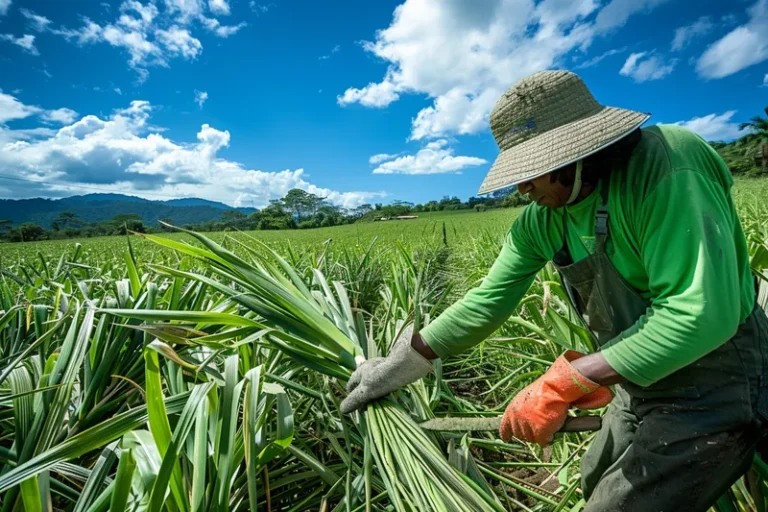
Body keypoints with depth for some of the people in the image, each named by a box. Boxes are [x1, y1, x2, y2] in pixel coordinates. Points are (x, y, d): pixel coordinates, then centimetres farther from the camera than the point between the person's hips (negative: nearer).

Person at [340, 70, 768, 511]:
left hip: (715, 386, -7)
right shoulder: (540, 221, -7)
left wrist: (561, 383, -33)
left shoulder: (665, 168, -27)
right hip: (643, 382, 7)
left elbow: (702, 314, -34)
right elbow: (488, 301, -8)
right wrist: (403, 363, -9)